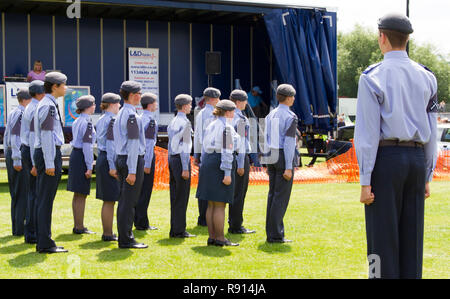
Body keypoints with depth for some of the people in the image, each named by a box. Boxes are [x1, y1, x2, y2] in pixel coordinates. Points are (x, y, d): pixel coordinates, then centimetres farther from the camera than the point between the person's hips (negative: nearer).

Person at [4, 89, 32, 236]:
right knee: (24, 193, -5)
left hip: (10, 154, 10)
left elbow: (6, 136, 19)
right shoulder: (21, 114, -13)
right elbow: (15, 137, -19)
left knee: (15, 194, 12)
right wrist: (17, 160, -20)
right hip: (20, 155, -10)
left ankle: (16, 227, 16)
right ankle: (20, 228, -3)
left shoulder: (12, 114, 17)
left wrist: (8, 156, 21)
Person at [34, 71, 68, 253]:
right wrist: (49, 163, -21)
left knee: (44, 200, 12)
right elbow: (46, 135, -19)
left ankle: (43, 242, 18)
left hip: (51, 154, 10)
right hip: (48, 155, -10)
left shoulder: (47, 105, 18)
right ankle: (45, 244, -4)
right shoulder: (48, 106, -13)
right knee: (45, 201, -7)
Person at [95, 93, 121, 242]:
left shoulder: (100, 120, 16)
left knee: (107, 200, 14)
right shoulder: (112, 120, -13)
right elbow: (110, 144, -18)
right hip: (109, 160, -10)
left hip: (101, 160, 10)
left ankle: (107, 232, 19)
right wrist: (112, 167, -19)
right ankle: (108, 234, 0)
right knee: (110, 200, -4)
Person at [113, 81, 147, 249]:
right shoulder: (132, 115, -15)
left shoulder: (120, 114, 15)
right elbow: (133, 144, -19)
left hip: (120, 159, 10)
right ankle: (126, 240, -2)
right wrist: (132, 171, -21)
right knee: (129, 201, -6)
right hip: (133, 160, -10)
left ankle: (125, 236, 21)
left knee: (124, 200, 13)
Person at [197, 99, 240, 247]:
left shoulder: (210, 126, 14)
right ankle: (220, 238, 0)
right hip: (221, 166, -8)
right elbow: (226, 152, -17)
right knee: (220, 205, -4)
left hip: (208, 163, 8)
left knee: (211, 205, 10)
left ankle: (211, 237, 13)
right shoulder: (227, 127, -11)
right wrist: (227, 174, -18)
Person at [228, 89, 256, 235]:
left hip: (229, 156, 9)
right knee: (239, 193, -4)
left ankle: (233, 224, 20)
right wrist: (241, 164, -19)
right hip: (240, 157, -9)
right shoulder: (240, 118, -15)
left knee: (234, 192, 15)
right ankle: (236, 226, -1)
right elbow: (240, 142, -19)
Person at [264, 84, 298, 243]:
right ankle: (275, 235, -5)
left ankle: (271, 232, 16)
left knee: (272, 194, 12)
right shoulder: (290, 117, -11)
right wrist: (288, 167, -16)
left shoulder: (270, 115, 11)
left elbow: (266, 139, 13)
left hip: (272, 158, 8)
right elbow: (289, 142, -16)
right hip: (284, 157, -7)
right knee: (281, 196, -5)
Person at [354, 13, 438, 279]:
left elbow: (368, 132, -11)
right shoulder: (426, 77, 9)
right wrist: (427, 177, 16)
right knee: (412, 237, 10)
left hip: (386, 159, -5)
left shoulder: (373, 77, -6)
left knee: (383, 237, 0)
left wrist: (365, 180, -9)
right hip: (418, 159, 5)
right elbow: (431, 132, 10)